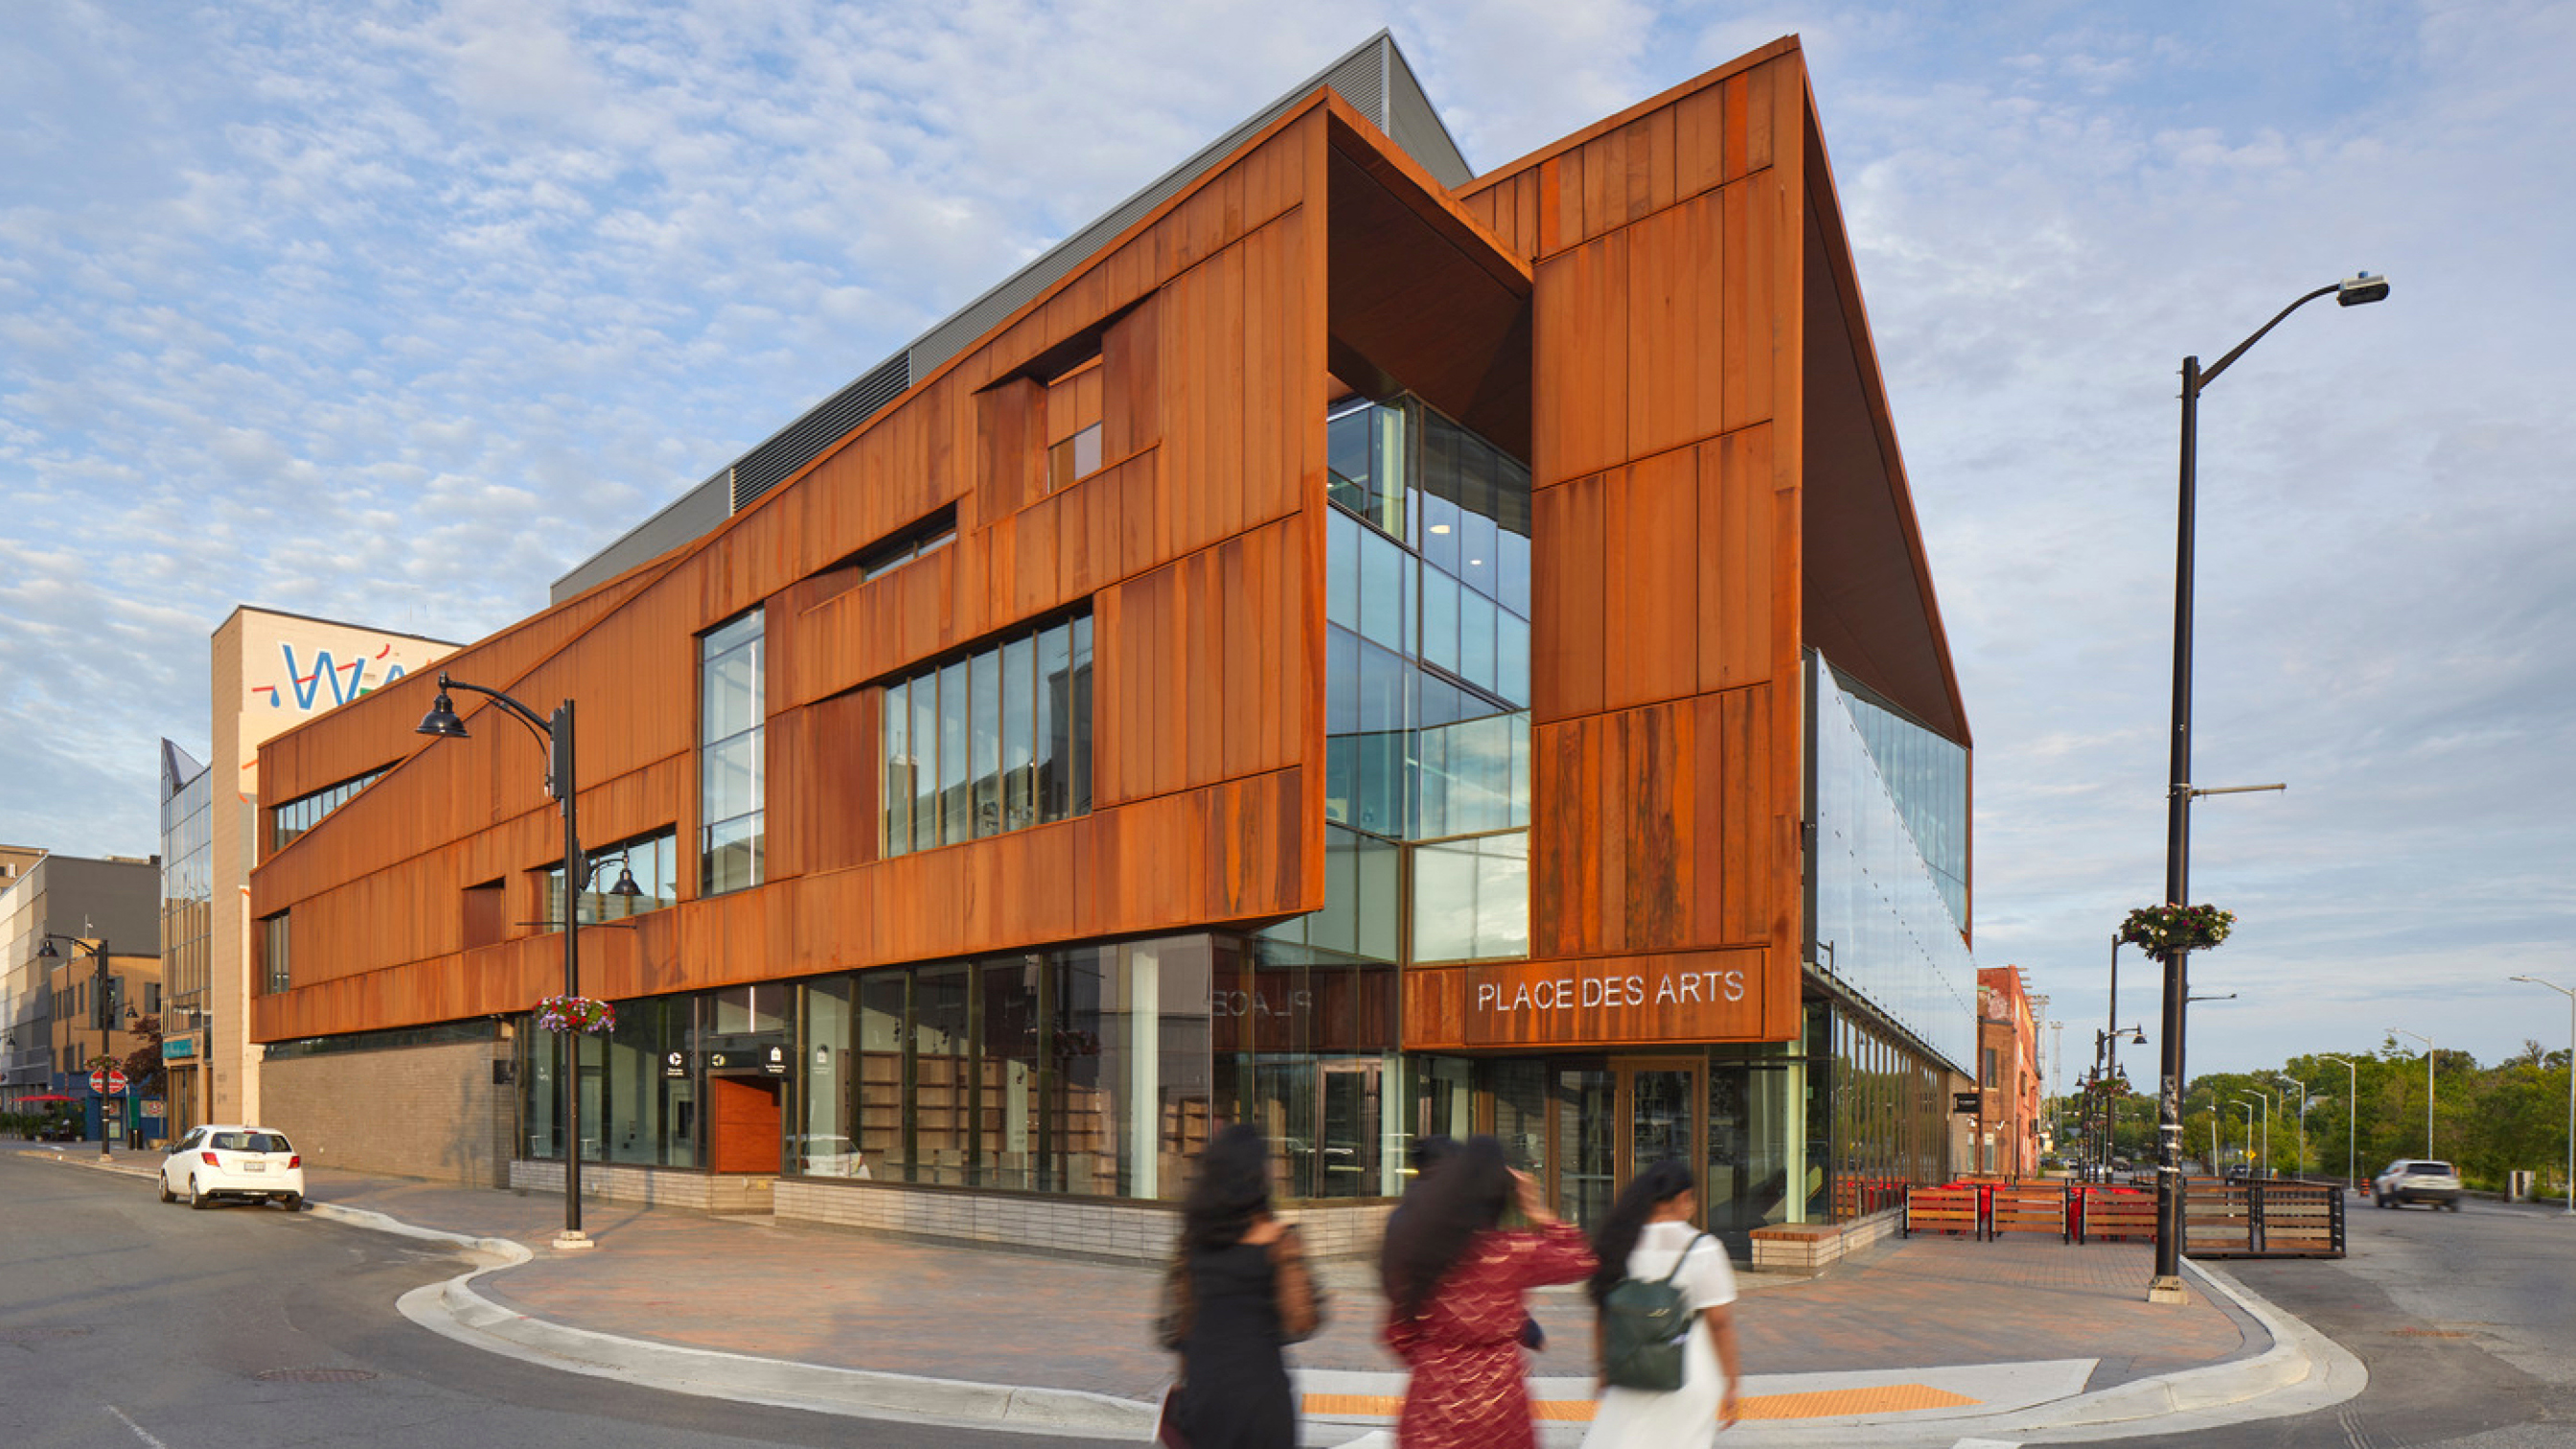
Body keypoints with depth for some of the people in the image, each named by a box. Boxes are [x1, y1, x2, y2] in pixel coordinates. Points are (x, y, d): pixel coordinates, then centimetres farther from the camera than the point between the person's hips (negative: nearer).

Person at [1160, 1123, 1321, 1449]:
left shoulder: (1193, 1235, 3)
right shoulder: (1277, 1238, -11)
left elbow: (1183, 1316, 10)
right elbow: (1299, 1323, -11)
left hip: (1202, 1383, 5)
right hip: (1258, 1380, -5)